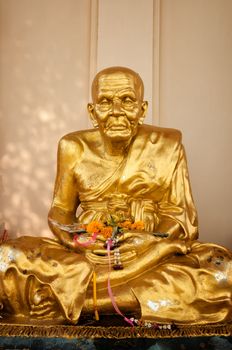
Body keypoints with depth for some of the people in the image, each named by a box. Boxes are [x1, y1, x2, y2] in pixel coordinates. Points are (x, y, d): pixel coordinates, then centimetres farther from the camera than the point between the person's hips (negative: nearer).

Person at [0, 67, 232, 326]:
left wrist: (151, 240, -20)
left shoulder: (166, 145, 0)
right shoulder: (74, 148, 3)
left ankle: (79, 298, -23)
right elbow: (60, 211, 10)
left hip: (154, 260, 0)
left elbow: (181, 217, 1)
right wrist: (74, 237, -13)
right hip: (86, 256, 1)